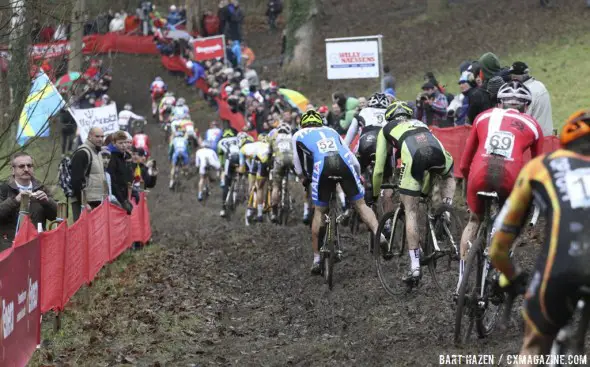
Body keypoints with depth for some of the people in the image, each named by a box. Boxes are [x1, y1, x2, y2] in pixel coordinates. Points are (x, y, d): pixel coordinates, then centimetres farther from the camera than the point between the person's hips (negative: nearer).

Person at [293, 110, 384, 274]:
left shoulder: (299, 135, 30)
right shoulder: (331, 131, 36)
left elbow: (298, 163, 38)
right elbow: (352, 158, 34)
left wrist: (303, 179, 56)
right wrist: (357, 176, 47)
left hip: (321, 165, -1)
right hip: (344, 162, 2)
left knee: (319, 211, 11)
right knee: (361, 204, 8)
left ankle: (317, 258, 12)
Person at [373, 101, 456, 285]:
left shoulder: (386, 129, 33)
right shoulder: (420, 124, 42)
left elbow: (379, 168, 33)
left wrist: (375, 194, 48)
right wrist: (424, 191, 61)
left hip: (413, 156, -3)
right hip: (438, 152, 3)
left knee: (411, 212, 6)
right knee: (448, 175, 39)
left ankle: (415, 267, 0)